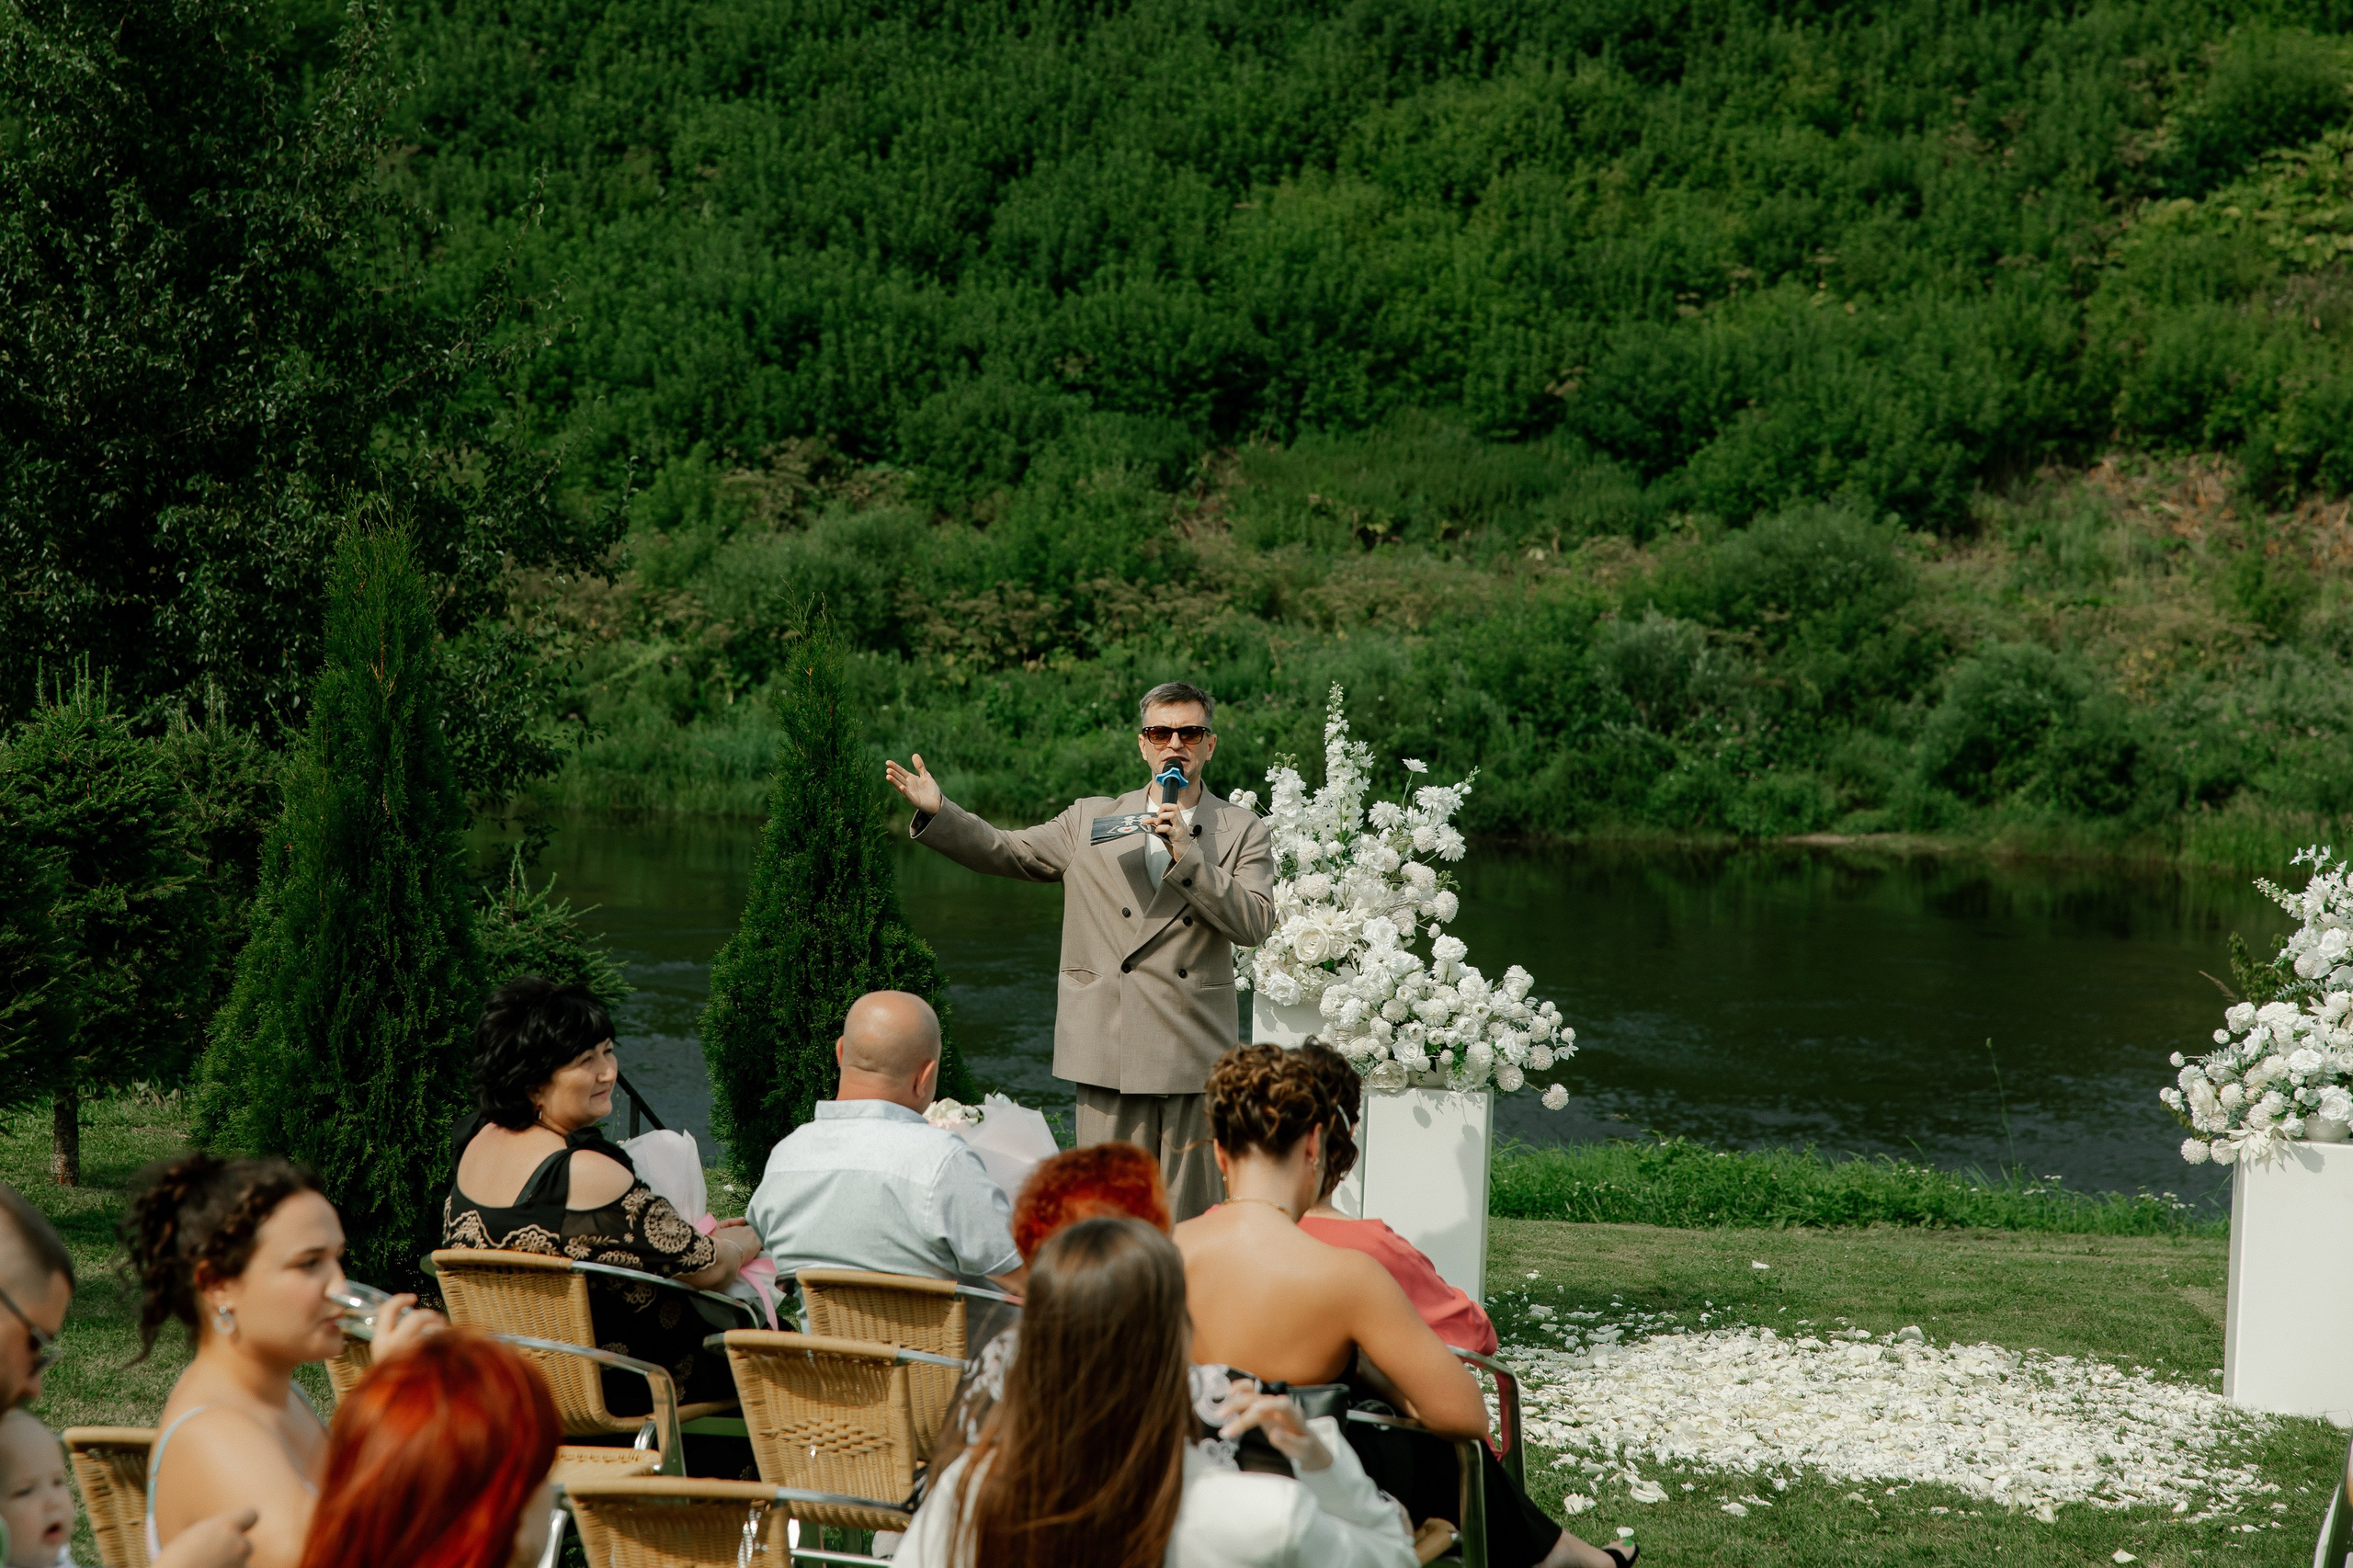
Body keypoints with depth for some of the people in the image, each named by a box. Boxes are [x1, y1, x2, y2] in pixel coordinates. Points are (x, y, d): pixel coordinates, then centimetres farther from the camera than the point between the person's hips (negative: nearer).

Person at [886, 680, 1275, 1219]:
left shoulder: (1243, 834, 6)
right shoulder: (1092, 820, 12)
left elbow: (1255, 924, -7)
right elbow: (1006, 852, 10)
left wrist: (1187, 856, -14)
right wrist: (936, 811, -5)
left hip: (1193, 1055, -1)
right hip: (1107, 1051, 1)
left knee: (1188, 1221, 3)